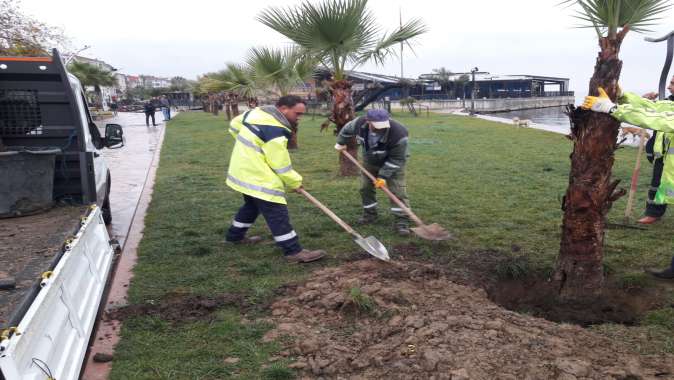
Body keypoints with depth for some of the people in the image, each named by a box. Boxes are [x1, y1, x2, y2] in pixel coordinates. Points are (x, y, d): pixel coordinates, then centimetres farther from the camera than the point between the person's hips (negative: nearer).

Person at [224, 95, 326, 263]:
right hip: (258, 178, -10)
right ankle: (294, 251, -4)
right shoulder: (275, 132, -24)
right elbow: (281, 166, -19)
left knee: (252, 205, 27)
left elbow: (234, 125, 18)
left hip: (243, 171, 10)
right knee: (277, 214, -7)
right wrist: (295, 182, -4)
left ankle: (235, 235, 42)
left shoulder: (256, 112, 3)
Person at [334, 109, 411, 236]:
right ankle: (369, 214, 28)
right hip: (370, 161, 4)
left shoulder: (398, 133, -40)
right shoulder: (359, 123, -30)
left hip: (392, 163, -4)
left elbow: (396, 159, -28)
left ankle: (402, 221, -7)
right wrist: (341, 143, 11)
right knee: (365, 187, 10)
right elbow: (347, 129, -4)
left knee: (397, 190, -12)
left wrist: (383, 176, -29)